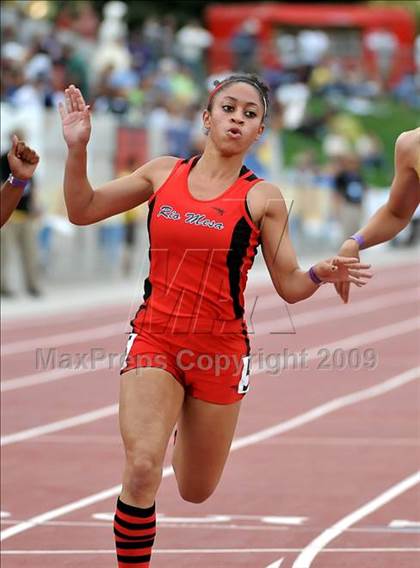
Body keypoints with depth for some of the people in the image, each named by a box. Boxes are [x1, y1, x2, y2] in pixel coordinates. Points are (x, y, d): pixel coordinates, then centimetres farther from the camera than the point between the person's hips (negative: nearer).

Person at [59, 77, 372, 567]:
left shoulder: (262, 198, -3)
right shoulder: (163, 173, 3)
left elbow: (289, 286, -2)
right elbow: (83, 210, 7)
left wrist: (321, 274, -23)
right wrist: (77, 148, -8)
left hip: (220, 350, 0)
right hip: (154, 338, 0)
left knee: (195, 493, 15)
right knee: (141, 470, -23)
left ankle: (186, 429, 50)